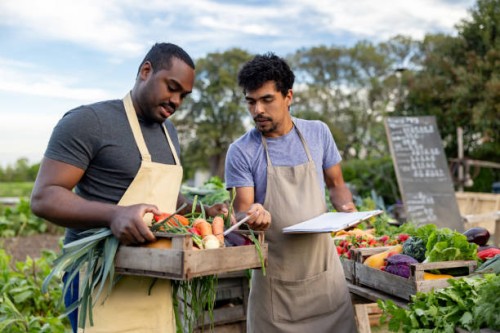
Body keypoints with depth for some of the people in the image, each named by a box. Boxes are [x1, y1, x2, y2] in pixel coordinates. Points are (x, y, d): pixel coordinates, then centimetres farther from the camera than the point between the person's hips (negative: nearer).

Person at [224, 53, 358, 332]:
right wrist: (251, 215, -29)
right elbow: (242, 210, -7)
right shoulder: (242, 151, -7)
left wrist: (346, 206, -7)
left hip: (324, 269, 3)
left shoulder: (318, 133, 2)